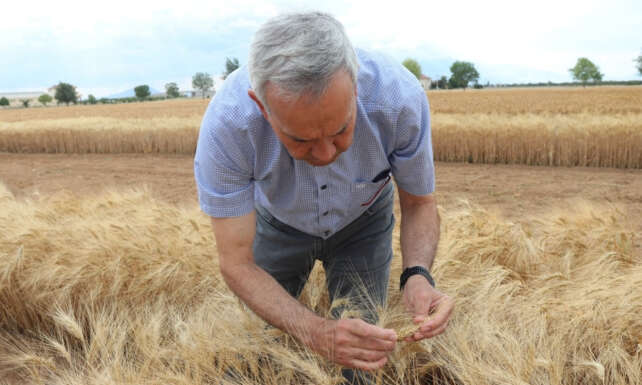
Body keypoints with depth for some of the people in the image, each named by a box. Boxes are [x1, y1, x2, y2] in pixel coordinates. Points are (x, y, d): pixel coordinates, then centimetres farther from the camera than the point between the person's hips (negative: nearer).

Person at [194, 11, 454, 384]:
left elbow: (420, 204, -18)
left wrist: (418, 276, -39)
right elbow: (236, 262, -31)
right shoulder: (226, 122, -38)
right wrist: (315, 332, -47)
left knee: (363, 353, -1)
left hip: (363, 221, 0)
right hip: (278, 223, 1)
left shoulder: (400, 97, -37)